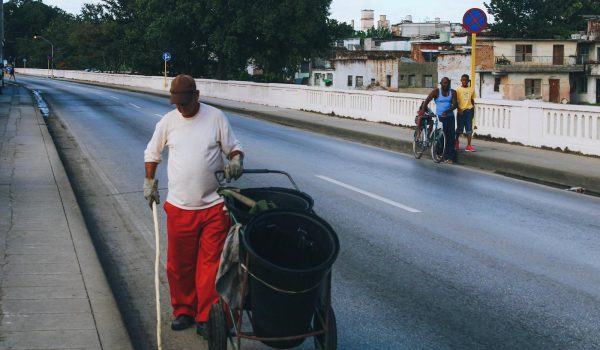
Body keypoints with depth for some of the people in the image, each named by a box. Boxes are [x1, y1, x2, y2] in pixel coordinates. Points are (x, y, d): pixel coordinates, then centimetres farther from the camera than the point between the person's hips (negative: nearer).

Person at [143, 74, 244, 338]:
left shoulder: (216, 117, -2)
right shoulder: (167, 122, 3)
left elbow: (233, 147, 3)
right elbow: (152, 153, 17)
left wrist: (236, 160, -18)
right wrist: (150, 182, 15)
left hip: (214, 206, -2)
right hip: (179, 207, 2)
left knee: (211, 263, -1)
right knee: (179, 264, 10)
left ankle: (206, 318, 8)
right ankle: (183, 311, 27)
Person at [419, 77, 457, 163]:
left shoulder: (453, 92, 6)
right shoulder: (436, 92, 1)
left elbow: (454, 104, -4)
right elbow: (427, 100, -7)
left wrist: (447, 111, -22)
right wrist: (422, 110, -23)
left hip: (449, 117, 2)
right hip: (439, 117, -2)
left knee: (450, 136, -4)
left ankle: (450, 157, -2)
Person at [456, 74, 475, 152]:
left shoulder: (472, 89, 7)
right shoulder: (458, 89, -2)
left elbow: (472, 100, 13)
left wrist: (473, 110, 10)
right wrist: (459, 109, -16)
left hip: (469, 110, 2)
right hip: (461, 111, -2)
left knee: (469, 128, -2)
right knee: (460, 128, 7)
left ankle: (469, 145, -3)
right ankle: (456, 141, 32)